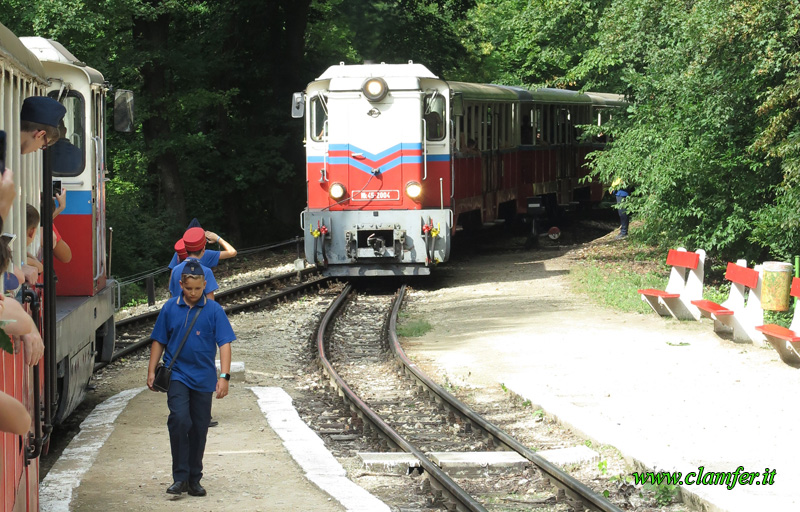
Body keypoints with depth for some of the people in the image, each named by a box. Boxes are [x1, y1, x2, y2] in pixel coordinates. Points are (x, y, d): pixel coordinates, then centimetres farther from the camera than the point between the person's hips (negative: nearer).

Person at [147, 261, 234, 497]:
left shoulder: (214, 310, -3)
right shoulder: (170, 308, 1)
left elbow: (224, 343, -5)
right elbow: (159, 341, 9)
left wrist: (224, 376, -13)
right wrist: (152, 371, 7)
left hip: (203, 378, 1)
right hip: (177, 374, -1)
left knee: (199, 428, 7)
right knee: (179, 420, -17)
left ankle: (194, 480, 18)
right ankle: (180, 477, -10)